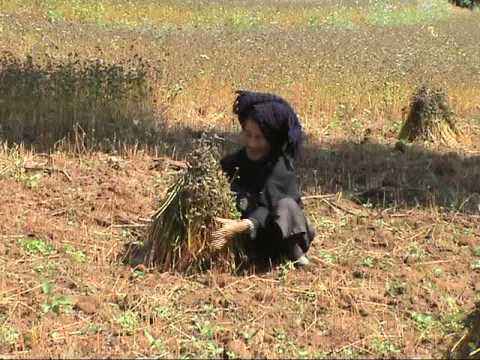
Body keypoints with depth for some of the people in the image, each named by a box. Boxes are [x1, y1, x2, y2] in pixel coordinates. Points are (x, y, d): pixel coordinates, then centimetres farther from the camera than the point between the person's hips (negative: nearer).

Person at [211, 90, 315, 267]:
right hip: (250, 241, 3)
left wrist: (242, 226, -50)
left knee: (287, 205, -34)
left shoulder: (281, 167, -20)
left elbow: (267, 207, -33)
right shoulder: (233, 162, -1)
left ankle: (295, 252, -12)